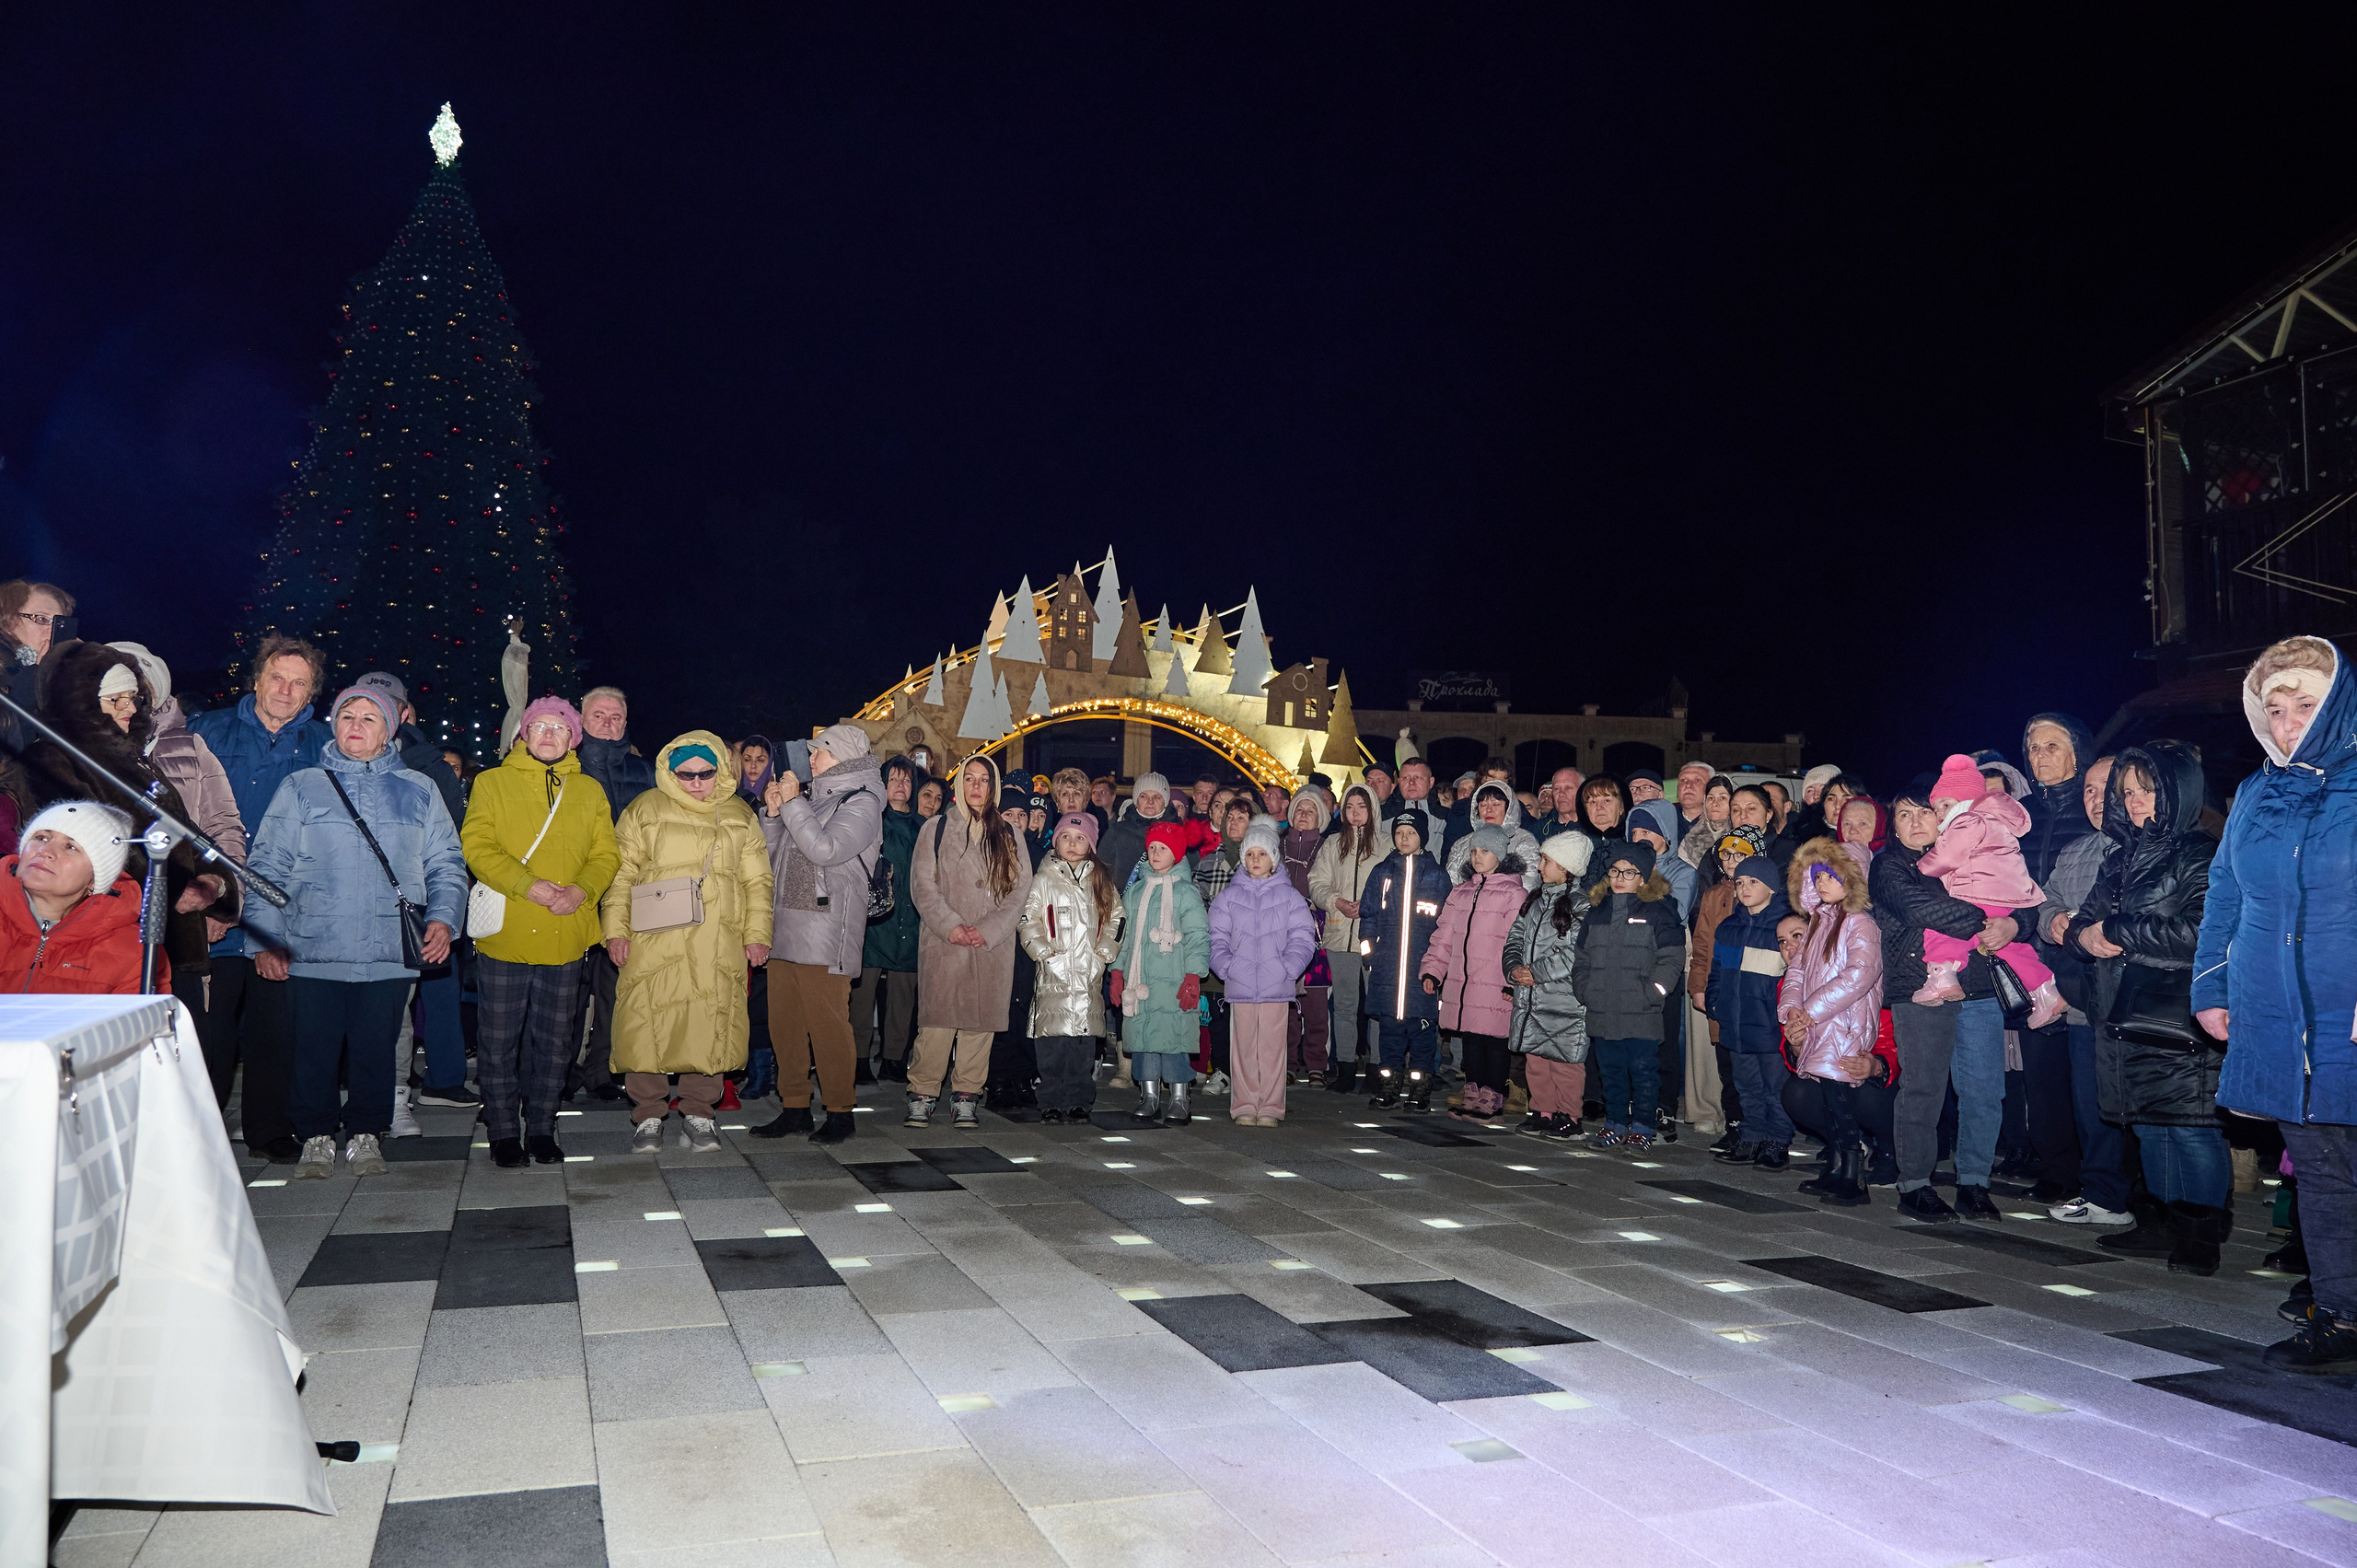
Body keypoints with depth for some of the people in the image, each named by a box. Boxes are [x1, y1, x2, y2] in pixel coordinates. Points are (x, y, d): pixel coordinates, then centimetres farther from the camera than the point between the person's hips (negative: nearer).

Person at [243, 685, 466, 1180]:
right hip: (312, 952, 0)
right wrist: (266, 938, -1)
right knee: (315, 1049, 3)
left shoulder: (419, 791, 13)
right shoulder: (301, 787, 9)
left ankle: (365, 1135, 20)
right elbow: (267, 866, 7)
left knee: (376, 1048, 5)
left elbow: (446, 863, 14)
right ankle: (316, 1137, 18)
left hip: (390, 954, 1)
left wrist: (442, 917, -2)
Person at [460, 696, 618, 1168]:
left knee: (555, 1041, 9)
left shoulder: (589, 791, 13)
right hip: (505, 936, -2)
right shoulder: (493, 782, 5)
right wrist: (529, 886, -18)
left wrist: (582, 889, -13)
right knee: (499, 1040, 4)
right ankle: (503, 1132, 16)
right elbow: (476, 846, -6)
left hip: (565, 938, 2)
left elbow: (606, 854, 8)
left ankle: (541, 1129, 21)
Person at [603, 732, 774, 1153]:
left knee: (711, 1028, 0)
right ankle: (648, 1116, 10)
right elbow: (620, 873, 6)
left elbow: (756, 881, 16)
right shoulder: (645, 809, 8)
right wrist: (615, 929, -2)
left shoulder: (739, 816, 14)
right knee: (647, 1025, -4)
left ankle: (698, 1115, 13)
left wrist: (756, 934, 8)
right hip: (653, 944, -1)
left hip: (718, 948, 2)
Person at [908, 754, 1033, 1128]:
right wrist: (950, 926, -11)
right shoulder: (936, 829, 8)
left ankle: (966, 1096, 11)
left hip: (993, 946, 2)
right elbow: (923, 884, 1)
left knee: (981, 1021, 1)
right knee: (937, 1021, -7)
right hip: (944, 943, -2)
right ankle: (923, 1094, 5)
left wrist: (989, 930, -7)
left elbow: (1020, 890, 6)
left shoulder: (1008, 836, 12)